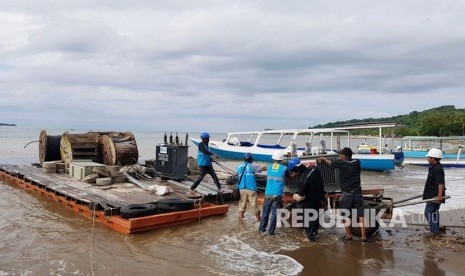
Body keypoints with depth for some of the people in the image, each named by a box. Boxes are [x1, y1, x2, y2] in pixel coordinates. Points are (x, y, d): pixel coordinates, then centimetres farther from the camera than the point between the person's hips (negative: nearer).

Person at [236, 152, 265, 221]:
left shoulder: (239, 167, 9)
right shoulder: (252, 166, -7)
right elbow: (262, 168, -6)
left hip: (242, 189, 4)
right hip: (251, 189, -4)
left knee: (242, 202, 15)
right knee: (254, 203, 3)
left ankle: (241, 215, 20)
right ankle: (257, 217, 10)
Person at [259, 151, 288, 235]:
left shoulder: (269, 167, 4)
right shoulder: (284, 168, -5)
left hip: (268, 193, 3)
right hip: (277, 195, -3)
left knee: (265, 212, 14)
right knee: (274, 213, 4)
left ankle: (262, 228, 19)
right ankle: (271, 230, 5)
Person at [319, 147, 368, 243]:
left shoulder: (341, 163, -2)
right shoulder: (357, 162, 7)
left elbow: (329, 162, 17)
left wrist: (323, 158, 37)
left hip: (347, 193, -3)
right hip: (357, 192, 3)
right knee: (361, 215, 4)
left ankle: (348, 235, 16)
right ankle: (364, 236, 1)